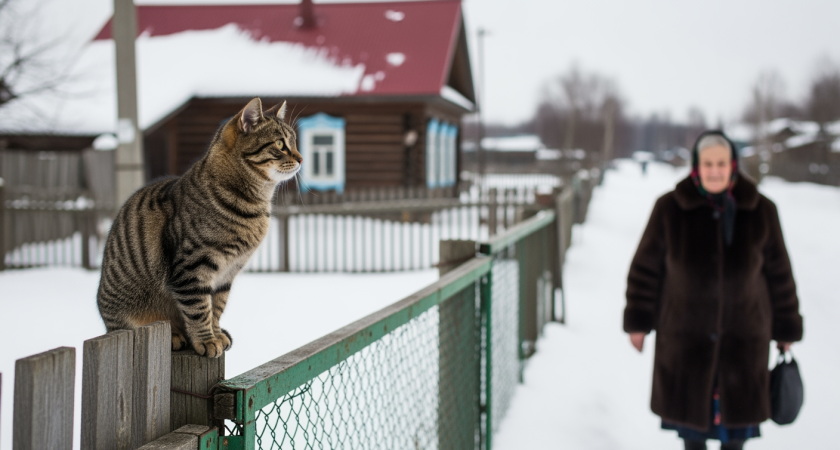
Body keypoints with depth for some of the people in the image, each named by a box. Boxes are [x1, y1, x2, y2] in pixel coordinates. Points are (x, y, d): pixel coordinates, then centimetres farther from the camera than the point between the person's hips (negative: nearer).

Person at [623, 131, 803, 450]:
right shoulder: (670, 209, -10)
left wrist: (786, 328, 6)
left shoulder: (761, 211, -7)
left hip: (743, 334, 1)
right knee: (691, 411, 10)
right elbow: (645, 268, -2)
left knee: (736, 412, 9)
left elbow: (779, 274, 2)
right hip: (686, 333, 0)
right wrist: (638, 321, -1)